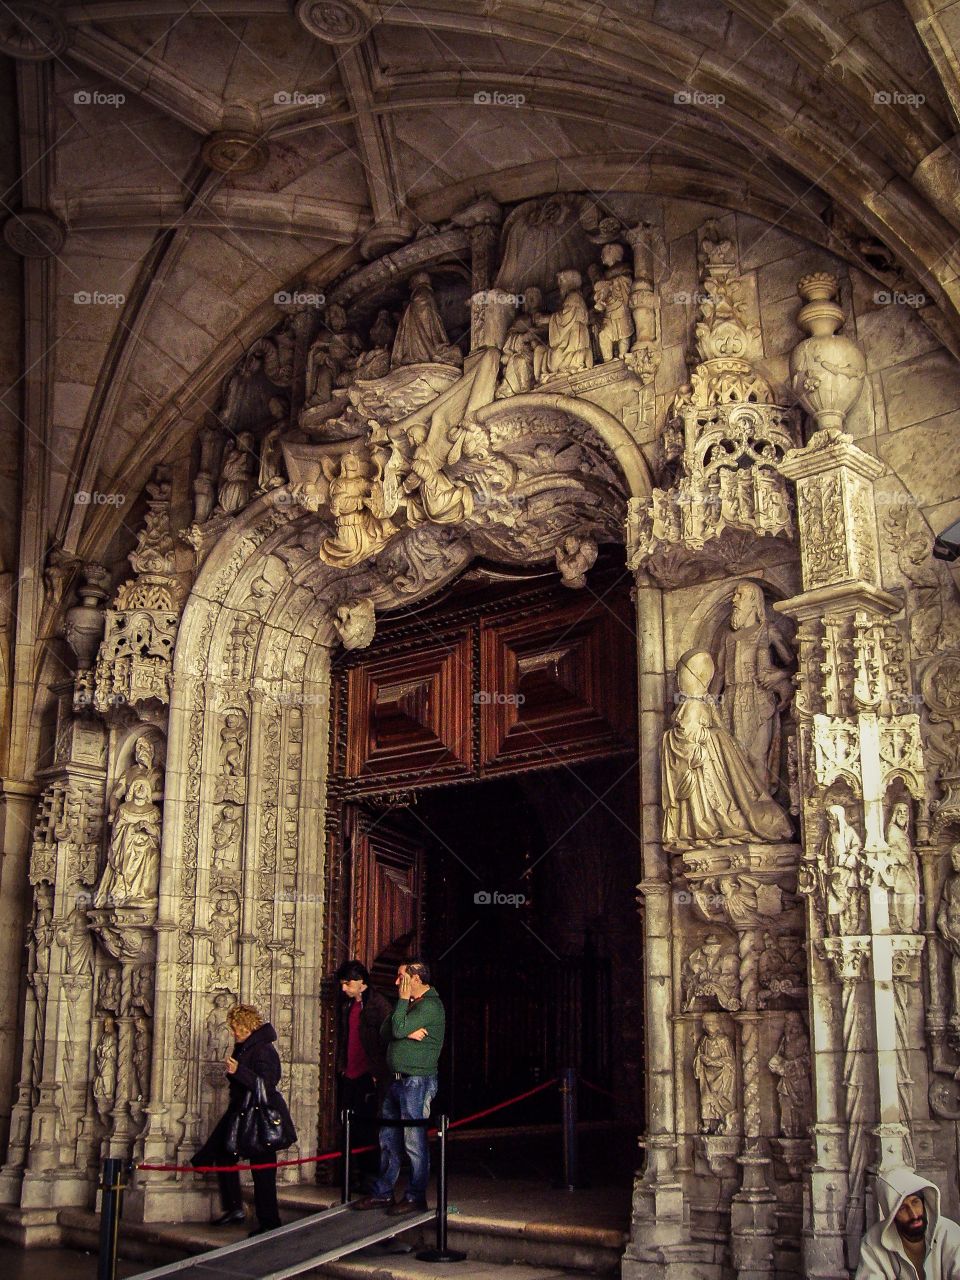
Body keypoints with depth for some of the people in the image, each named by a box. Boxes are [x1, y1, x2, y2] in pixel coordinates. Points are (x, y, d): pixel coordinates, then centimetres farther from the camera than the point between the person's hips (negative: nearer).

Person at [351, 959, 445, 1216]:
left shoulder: (430, 1006, -13)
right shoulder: (411, 1004, 18)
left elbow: (398, 1029, -22)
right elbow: (385, 1033, 9)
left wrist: (403, 1000, -11)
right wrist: (408, 1033, -10)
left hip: (417, 1081, -9)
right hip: (397, 1079, 10)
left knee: (414, 1141, -4)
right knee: (388, 1139, 13)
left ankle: (416, 1197, 4)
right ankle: (383, 1193, 20)